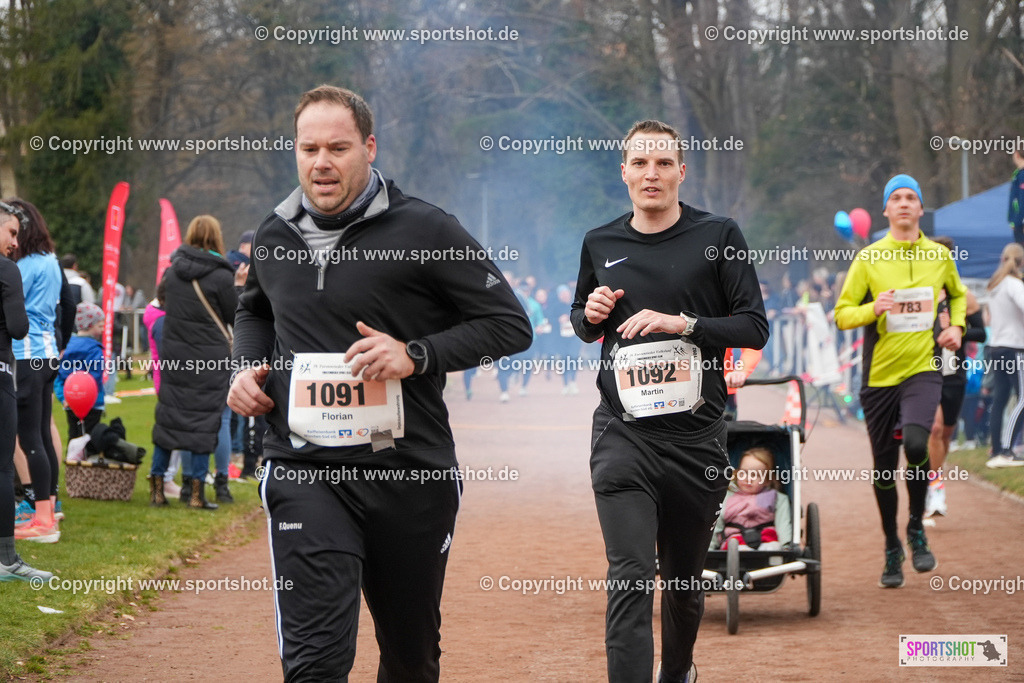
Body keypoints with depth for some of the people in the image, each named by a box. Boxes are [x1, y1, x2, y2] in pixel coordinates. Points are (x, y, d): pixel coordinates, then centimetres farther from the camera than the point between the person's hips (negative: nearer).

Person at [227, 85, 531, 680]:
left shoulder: (425, 230, -6)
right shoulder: (275, 236, 9)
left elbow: (511, 325, -5)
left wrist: (416, 355, -17)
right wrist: (246, 368, 11)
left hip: (410, 472, -1)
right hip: (304, 470, 2)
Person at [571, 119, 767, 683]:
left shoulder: (718, 236, 1)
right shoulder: (600, 245, 9)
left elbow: (755, 328, -2)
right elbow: (582, 320, 24)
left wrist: (682, 323, -15)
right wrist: (590, 316, 0)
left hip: (696, 435, 0)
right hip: (623, 437, 0)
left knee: (685, 579, 14)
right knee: (629, 579, -14)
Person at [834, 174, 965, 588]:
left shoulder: (939, 256, 6)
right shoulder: (868, 258, 0)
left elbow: (957, 294, 26)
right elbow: (841, 314, 2)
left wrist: (956, 327, 7)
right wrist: (872, 309, -18)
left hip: (922, 370, -1)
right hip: (880, 375, 1)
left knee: (915, 441, -27)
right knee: (884, 469, 5)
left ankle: (917, 531, -6)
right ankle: (892, 550, 25)